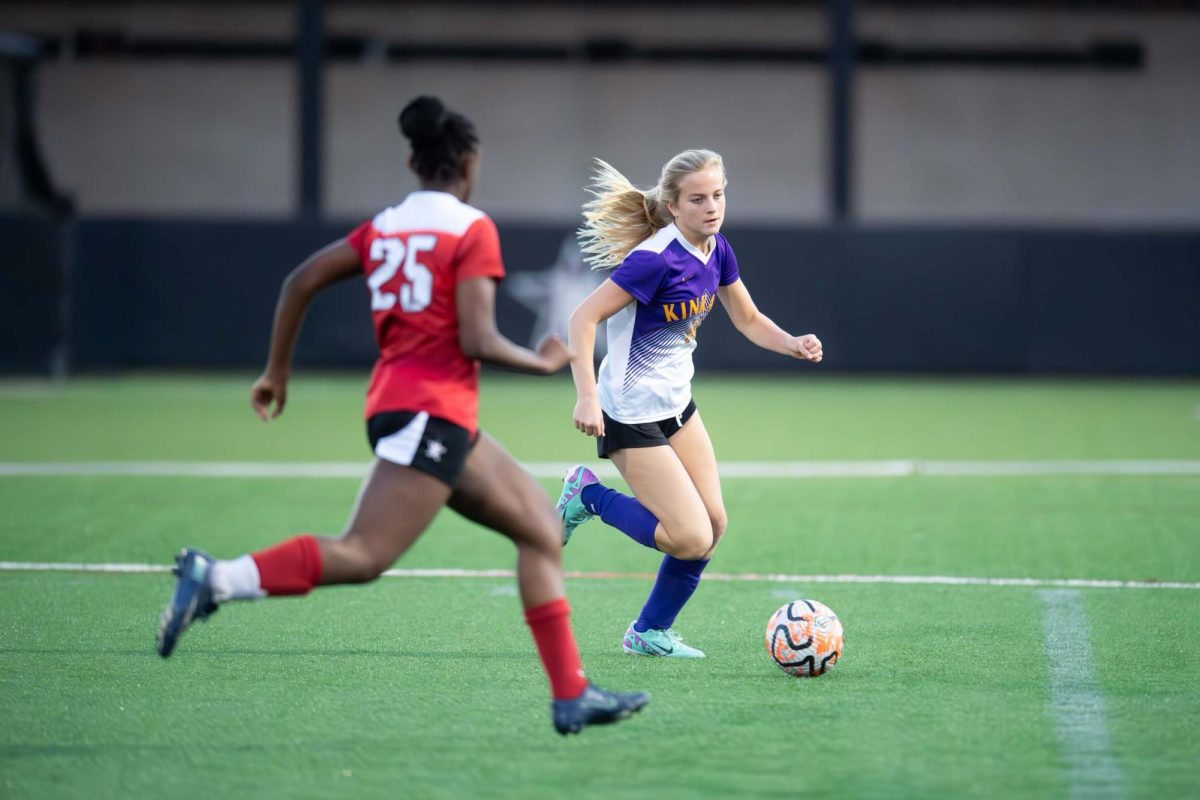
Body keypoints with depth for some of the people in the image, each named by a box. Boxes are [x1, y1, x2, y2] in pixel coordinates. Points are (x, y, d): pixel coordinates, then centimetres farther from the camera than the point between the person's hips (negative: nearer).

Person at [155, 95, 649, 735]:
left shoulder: (382, 228, 15)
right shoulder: (472, 230, -6)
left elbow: (299, 282, 13)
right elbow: (477, 340, -14)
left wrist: (277, 369, 21)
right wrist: (545, 363, 3)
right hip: (431, 412, -9)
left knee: (542, 530, 12)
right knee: (364, 555, -18)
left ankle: (571, 697, 11)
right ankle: (217, 579, -28)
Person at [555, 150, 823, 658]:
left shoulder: (716, 251, 0)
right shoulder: (657, 259, -25)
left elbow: (749, 320, 13)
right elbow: (583, 318, -23)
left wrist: (793, 345, -6)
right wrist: (587, 397, -30)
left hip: (676, 406, 8)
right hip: (631, 416, -8)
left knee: (712, 523, 4)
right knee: (691, 538, -12)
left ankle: (650, 633, 21)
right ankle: (587, 495, 9)